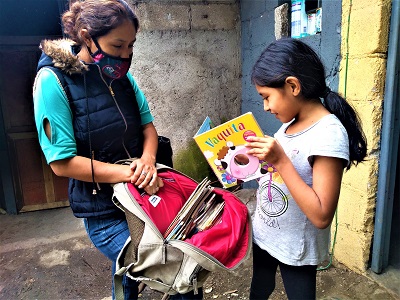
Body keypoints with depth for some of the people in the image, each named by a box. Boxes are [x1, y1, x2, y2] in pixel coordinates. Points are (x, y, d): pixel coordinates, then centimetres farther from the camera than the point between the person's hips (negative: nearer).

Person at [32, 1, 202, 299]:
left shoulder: (122, 74, 0)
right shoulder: (53, 80, -16)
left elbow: (147, 124, 8)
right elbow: (62, 162, -17)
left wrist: (148, 159, -13)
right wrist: (131, 174, -22)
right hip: (104, 210, -5)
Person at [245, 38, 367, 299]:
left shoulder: (328, 133, -25)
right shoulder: (290, 123, -2)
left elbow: (321, 216, -29)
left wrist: (280, 161, -32)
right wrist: (256, 158, -5)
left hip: (296, 249, -7)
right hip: (264, 234, 8)